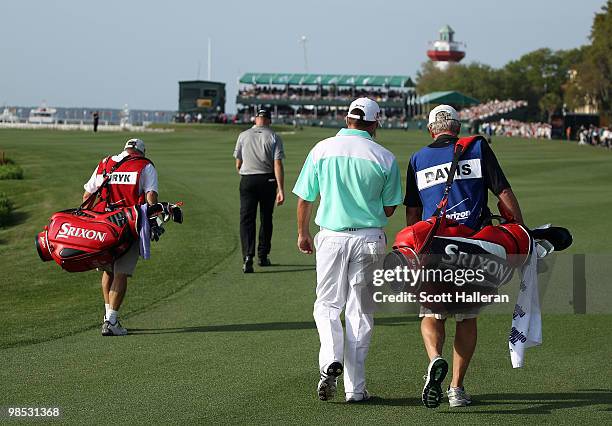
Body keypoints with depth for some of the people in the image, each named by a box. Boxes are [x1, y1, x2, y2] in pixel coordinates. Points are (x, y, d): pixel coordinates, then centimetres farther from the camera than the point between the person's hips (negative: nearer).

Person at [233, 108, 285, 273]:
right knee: (266, 218, 16)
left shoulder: (243, 136, 4)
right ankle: (263, 256, 23)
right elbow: (278, 165, -11)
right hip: (268, 180, 0)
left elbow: (238, 164, 8)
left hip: (247, 180, 0)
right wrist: (281, 190, -13)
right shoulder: (274, 137, -2)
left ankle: (248, 256, -20)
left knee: (246, 219, -2)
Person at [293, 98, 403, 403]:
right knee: (359, 310, 7)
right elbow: (389, 209, 2)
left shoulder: (322, 149, -2)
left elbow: (304, 199, 3)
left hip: (331, 237, 0)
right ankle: (355, 387, 6)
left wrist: (303, 234, 18)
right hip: (369, 239, 0)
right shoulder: (384, 158, -4)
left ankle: (331, 360, -15)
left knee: (327, 305, 12)